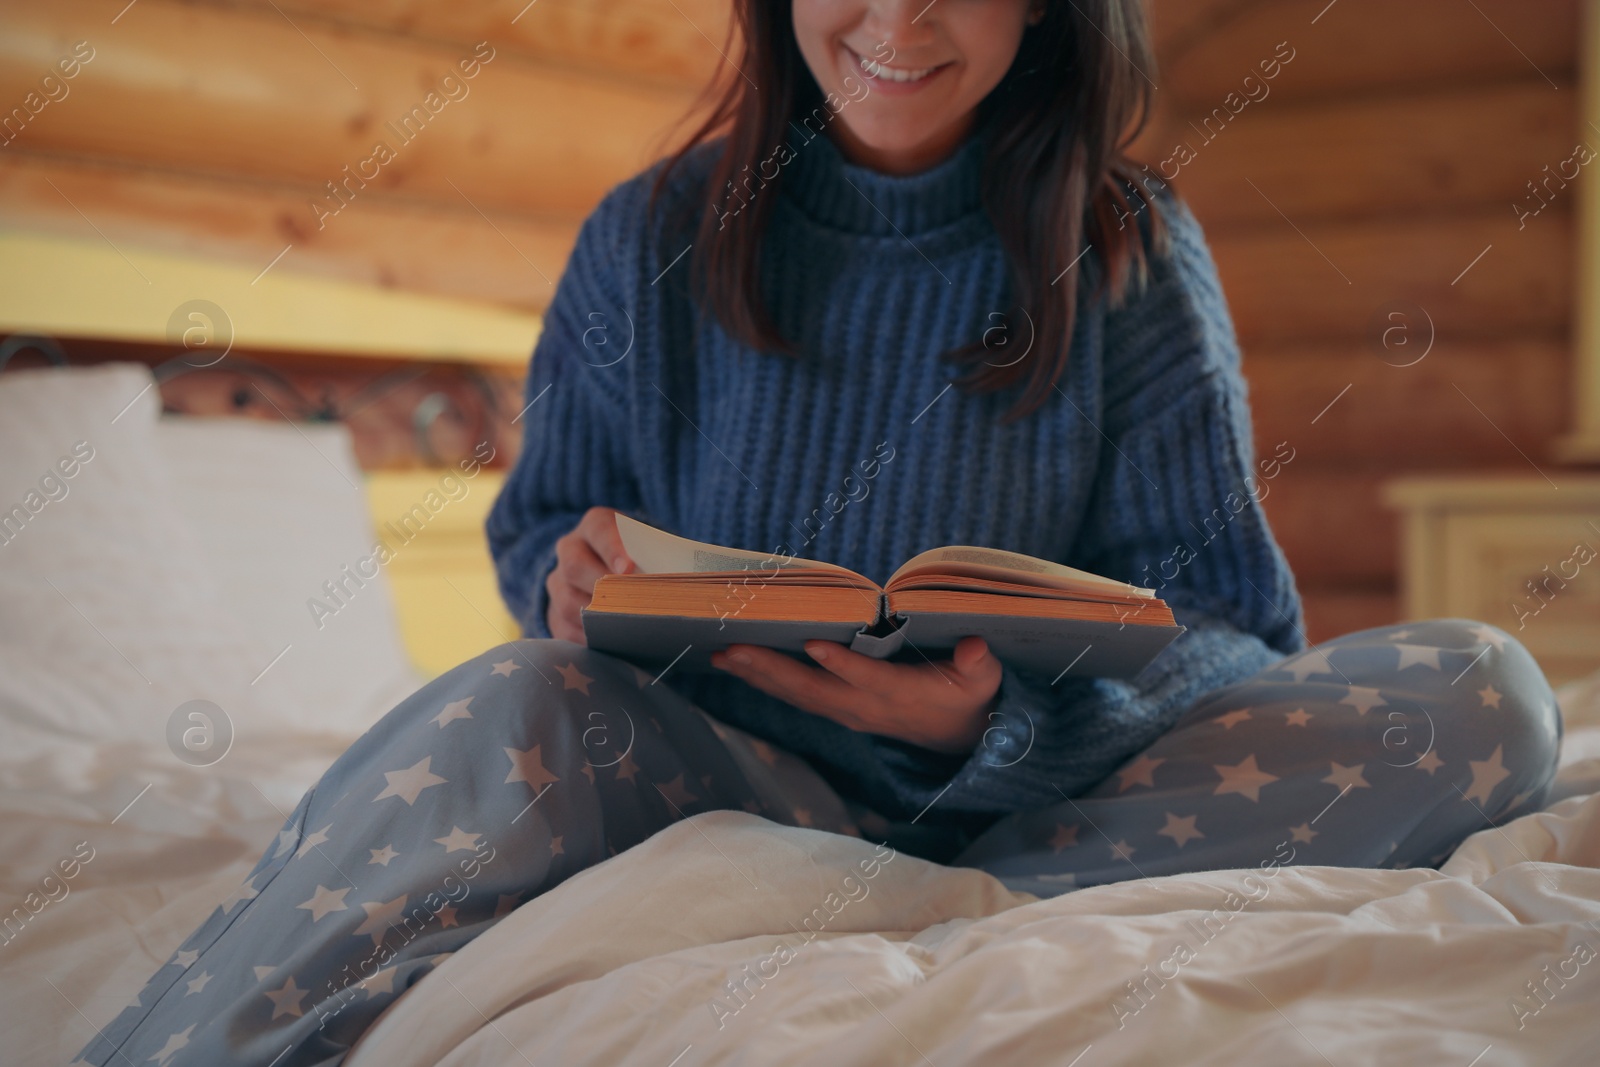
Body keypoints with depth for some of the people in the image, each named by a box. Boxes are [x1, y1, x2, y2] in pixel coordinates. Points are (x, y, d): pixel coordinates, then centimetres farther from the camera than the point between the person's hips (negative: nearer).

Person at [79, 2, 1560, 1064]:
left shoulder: (1130, 254, 0)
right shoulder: (654, 237, 3)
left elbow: (1230, 629, -3)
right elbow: (539, 530, 11)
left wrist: (1004, 724, -26)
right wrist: (575, 576, -16)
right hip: (724, 772, 0)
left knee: (1480, 693, -24)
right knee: (518, 705, -32)